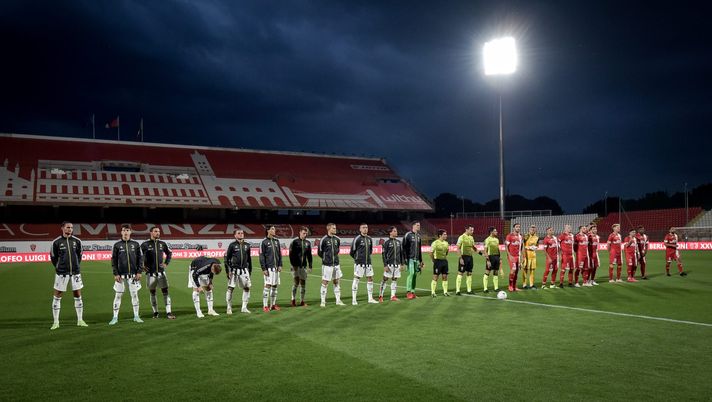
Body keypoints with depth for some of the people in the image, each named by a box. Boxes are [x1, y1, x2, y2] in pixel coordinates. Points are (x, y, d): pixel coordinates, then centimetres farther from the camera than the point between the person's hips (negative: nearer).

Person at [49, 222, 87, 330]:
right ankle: (56, 322, 11)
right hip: (61, 273, -2)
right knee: (57, 296, 2)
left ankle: (80, 320, 16)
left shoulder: (77, 241, 2)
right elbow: (53, 257, 5)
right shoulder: (56, 242, -6)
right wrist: (59, 267, 9)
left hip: (75, 272, 3)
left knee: (78, 295, 7)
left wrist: (76, 266, 12)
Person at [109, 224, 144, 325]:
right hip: (121, 275, -1)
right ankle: (115, 317, 8)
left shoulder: (135, 244, 5)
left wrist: (139, 272, -2)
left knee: (134, 294, 4)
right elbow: (114, 260, 2)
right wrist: (116, 274, -5)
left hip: (133, 274, 1)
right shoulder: (117, 245, 3)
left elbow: (140, 258, 6)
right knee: (118, 295, 1)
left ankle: (136, 316, 13)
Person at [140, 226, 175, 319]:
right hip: (150, 272, -2)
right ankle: (155, 313, 18)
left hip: (161, 272, 2)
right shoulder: (145, 244, -4)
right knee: (152, 293, 7)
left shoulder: (162, 244, 5)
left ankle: (168, 313, -4)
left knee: (165, 291, -3)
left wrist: (166, 263, 11)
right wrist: (142, 266, 0)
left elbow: (169, 253, 20)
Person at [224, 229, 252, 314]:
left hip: (244, 270, 4)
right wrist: (228, 271, -7)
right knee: (231, 288, -3)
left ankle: (244, 308, 14)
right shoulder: (232, 245, -3)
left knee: (247, 287, 3)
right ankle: (229, 308, 9)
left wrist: (250, 270, 16)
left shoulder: (247, 245, 9)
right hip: (234, 270, -4)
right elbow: (227, 258, -1)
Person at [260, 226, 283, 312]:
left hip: (276, 267, 6)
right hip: (268, 268, -6)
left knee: (275, 286, 8)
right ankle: (265, 306, -4)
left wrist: (280, 265, 6)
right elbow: (261, 256, -7)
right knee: (268, 285, -8)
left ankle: (273, 304, 17)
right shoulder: (264, 242, -5)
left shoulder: (276, 241, 11)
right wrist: (264, 269, -12)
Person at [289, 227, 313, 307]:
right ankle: (293, 299, 1)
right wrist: (293, 265, -12)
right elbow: (291, 254, -5)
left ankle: (302, 301, 12)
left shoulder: (308, 243, 10)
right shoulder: (295, 242, -2)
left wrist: (310, 266, 9)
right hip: (295, 265, -4)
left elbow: (309, 255, 14)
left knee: (303, 283, 4)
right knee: (296, 282, -11)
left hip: (303, 266, 4)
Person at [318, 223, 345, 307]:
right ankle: (323, 301, 8)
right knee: (325, 283, 0)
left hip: (336, 264, 5)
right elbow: (319, 252, -2)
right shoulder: (323, 240, -10)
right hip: (327, 265, -5)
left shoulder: (337, 239, 6)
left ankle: (338, 300, 17)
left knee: (336, 282, 10)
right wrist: (326, 258, 6)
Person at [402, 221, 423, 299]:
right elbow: (404, 247, -7)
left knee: (415, 275, 5)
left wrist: (421, 260, 20)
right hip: (410, 258, -7)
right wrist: (405, 258, -12)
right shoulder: (407, 235, -5)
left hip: (417, 259, 7)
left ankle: (413, 292, 11)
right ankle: (408, 292, -7)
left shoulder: (418, 236, 17)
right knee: (411, 274, -13)